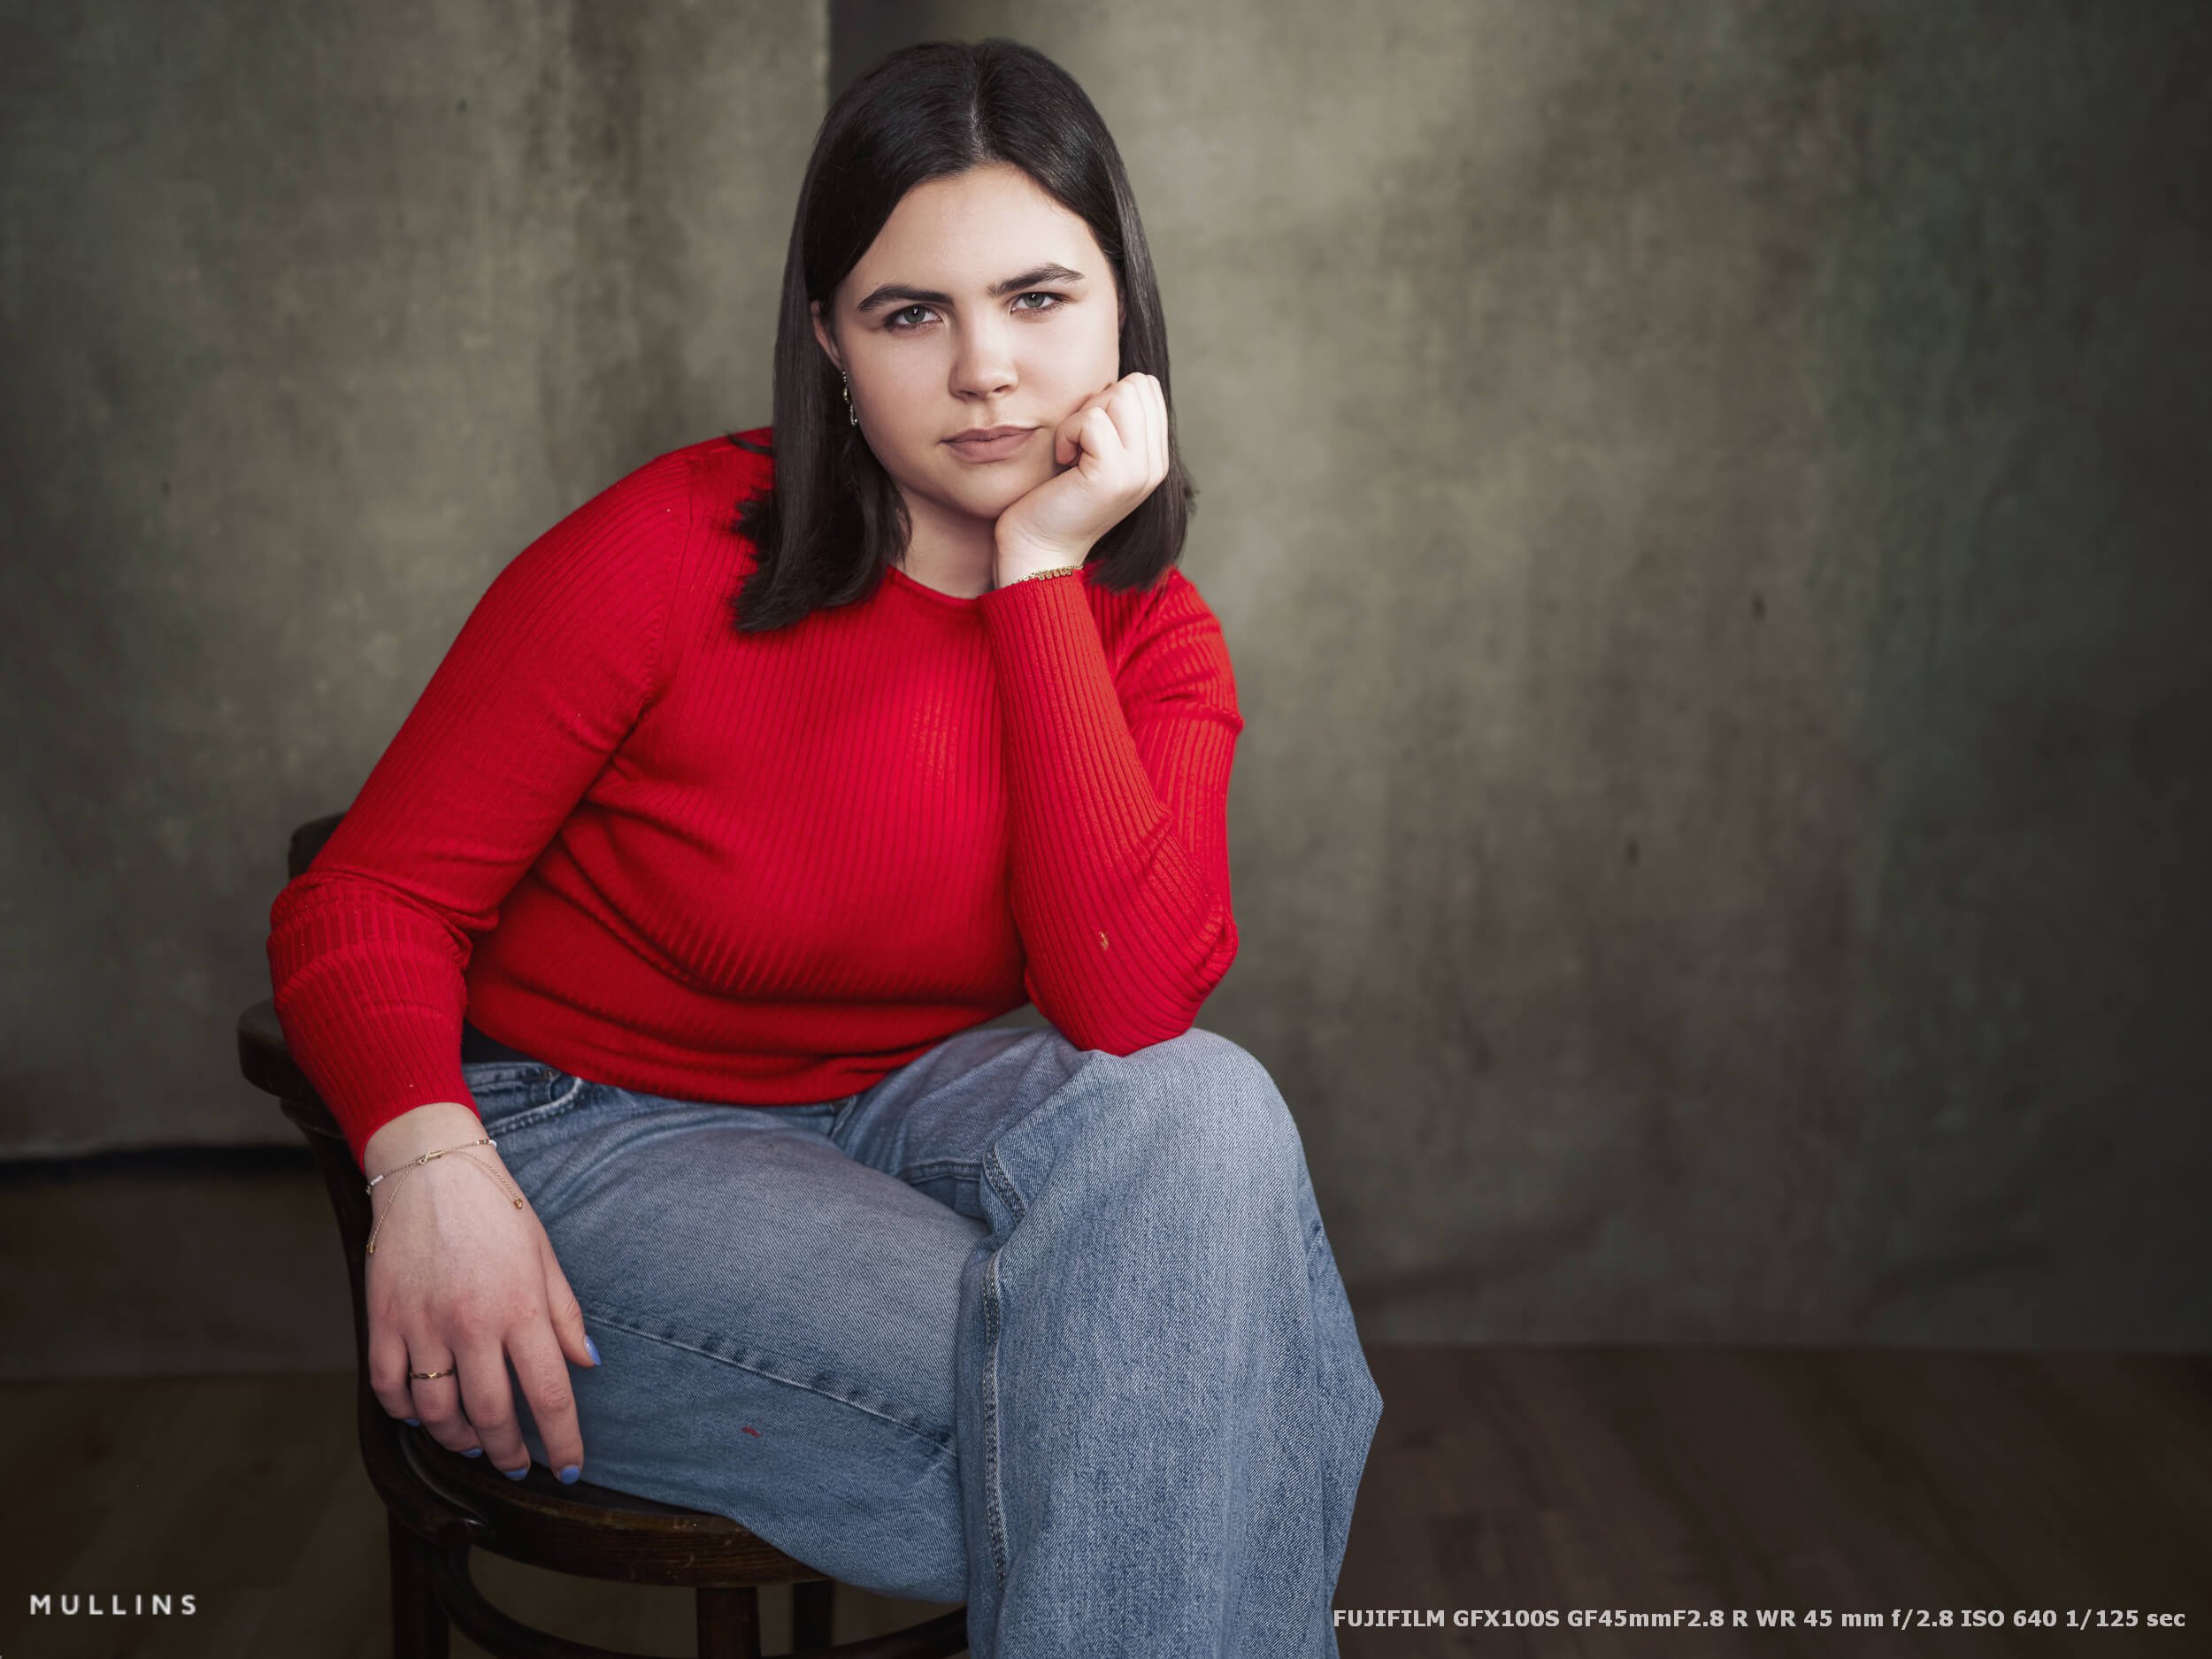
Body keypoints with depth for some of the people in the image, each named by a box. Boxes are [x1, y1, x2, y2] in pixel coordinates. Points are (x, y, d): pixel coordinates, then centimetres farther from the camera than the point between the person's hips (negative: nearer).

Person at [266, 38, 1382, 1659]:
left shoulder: (1151, 637, -5)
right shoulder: (675, 551, -15)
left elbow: (1129, 1008, -23)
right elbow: (361, 905, -11)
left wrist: (1042, 569, -22)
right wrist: (429, 1164, -32)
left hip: (893, 1119, 4)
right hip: (591, 1146, -4)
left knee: (1200, 1109, -28)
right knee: (1104, 1414, -27)